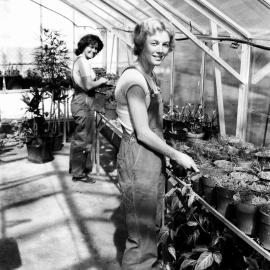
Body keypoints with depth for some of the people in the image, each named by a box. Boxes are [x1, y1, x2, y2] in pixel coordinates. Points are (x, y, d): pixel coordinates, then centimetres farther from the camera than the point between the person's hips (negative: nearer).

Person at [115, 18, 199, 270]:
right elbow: (143, 133, -20)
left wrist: (167, 156, 16)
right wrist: (178, 156, -12)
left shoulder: (149, 75, 11)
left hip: (152, 155, 10)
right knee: (142, 232, 5)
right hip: (138, 157, -10)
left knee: (151, 224, 25)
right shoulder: (134, 79, -19)